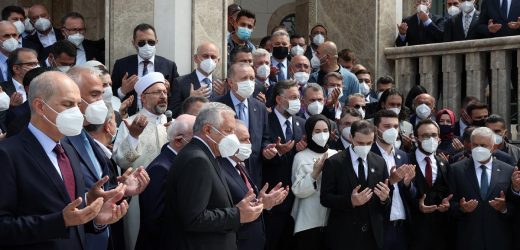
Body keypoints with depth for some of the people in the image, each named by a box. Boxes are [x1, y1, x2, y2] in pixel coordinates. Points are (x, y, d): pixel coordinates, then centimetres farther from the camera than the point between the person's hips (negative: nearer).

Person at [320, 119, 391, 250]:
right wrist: (350, 201, -24)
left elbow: (386, 199, 7)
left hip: (373, 234, 3)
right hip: (343, 234, -3)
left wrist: (385, 198, -15)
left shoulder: (380, 162, 5)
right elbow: (325, 198, -9)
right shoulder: (333, 162, -6)